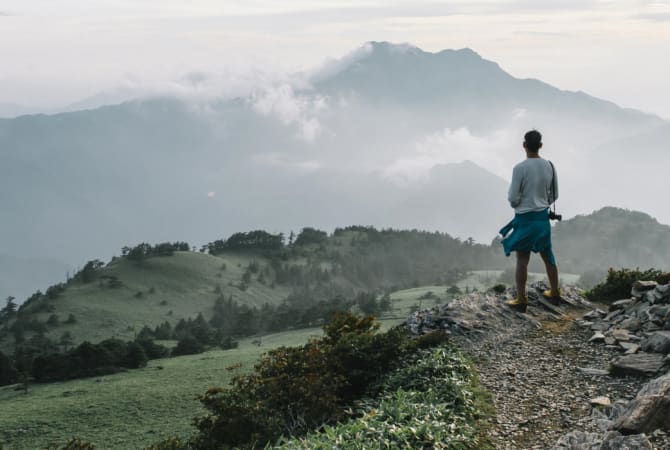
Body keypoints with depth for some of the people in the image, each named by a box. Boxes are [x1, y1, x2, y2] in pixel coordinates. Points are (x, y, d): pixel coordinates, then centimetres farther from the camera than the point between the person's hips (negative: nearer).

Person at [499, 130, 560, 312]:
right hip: (543, 217, 5)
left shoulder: (520, 168, -18)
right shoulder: (549, 166, -1)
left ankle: (521, 299, 3)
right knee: (547, 256, 17)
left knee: (522, 259, 1)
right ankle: (554, 293, 28)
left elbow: (513, 199, -14)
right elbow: (554, 195, 7)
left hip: (525, 219, -5)